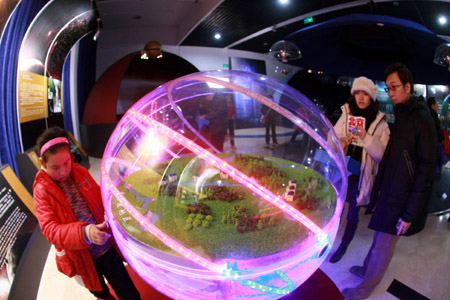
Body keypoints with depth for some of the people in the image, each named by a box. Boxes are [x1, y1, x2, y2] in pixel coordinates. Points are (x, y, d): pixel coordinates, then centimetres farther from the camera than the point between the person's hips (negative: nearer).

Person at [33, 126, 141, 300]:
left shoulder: (80, 172, -2)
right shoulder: (42, 190, -12)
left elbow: (99, 196, 10)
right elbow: (49, 229, -22)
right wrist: (84, 233, -40)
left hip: (108, 249, 2)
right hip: (83, 259, -2)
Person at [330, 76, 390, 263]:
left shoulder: (380, 123, -7)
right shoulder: (346, 114, 1)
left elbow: (382, 154, -11)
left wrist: (367, 138, -26)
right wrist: (339, 142, -16)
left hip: (360, 177, -2)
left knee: (352, 215, 14)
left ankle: (343, 247, 37)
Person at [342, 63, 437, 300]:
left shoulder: (421, 119, -17)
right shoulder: (400, 117, 10)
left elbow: (426, 169, -19)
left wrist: (410, 212, -18)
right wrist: (379, 192, 12)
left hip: (400, 201, -7)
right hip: (388, 194, 7)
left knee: (383, 247, 7)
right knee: (379, 237, 22)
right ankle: (366, 269, 41)